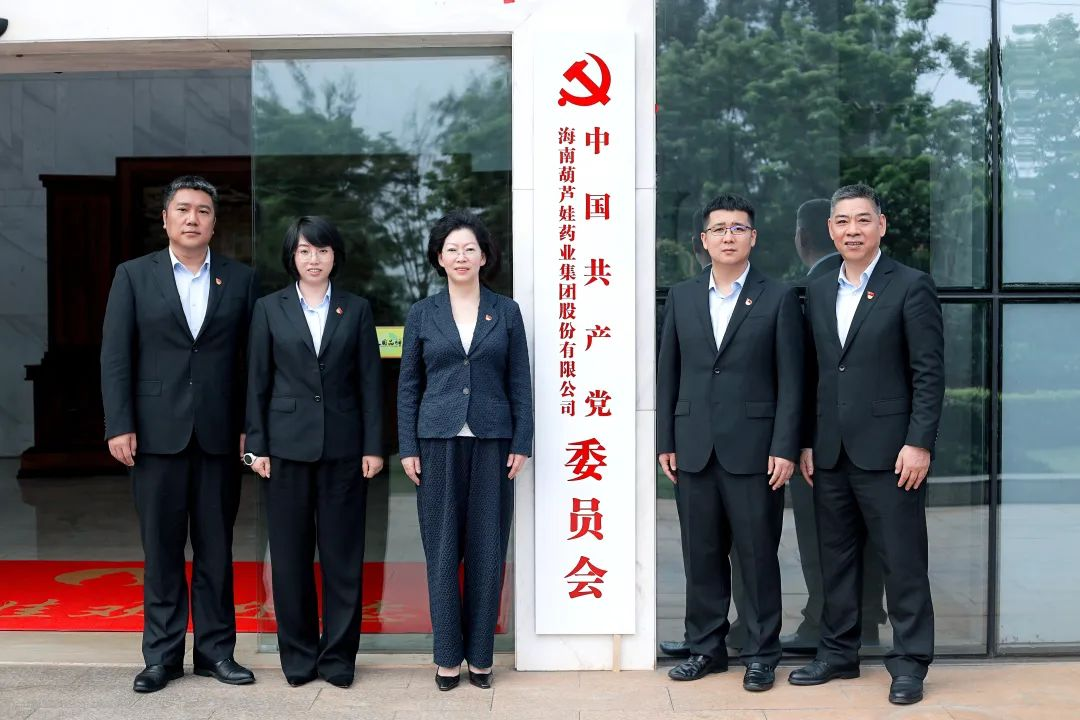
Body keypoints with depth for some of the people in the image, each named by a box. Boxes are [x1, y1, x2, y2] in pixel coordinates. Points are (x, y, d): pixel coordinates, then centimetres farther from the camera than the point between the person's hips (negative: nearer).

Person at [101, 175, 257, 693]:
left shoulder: (240, 279, 6)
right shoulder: (134, 276, 5)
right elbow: (115, 356, 1)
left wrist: (250, 427, -1)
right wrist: (119, 426, -7)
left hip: (220, 435, 1)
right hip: (157, 433, 0)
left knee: (216, 548, 7)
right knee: (161, 548, 6)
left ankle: (216, 649, 18)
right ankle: (162, 654, 17)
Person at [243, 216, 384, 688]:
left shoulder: (357, 309, 5)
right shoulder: (270, 309, 5)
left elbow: (370, 382, 3)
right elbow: (257, 382, 4)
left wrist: (373, 446, -2)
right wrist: (257, 445, -1)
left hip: (343, 447, 0)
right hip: (288, 445, 0)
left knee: (342, 554, 4)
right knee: (290, 554, 6)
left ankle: (338, 655, 17)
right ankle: (298, 655, 20)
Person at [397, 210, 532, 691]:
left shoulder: (506, 312, 5)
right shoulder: (422, 314, 6)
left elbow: (520, 384, 4)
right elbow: (408, 386, 6)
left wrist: (521, 444, -2)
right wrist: (408, 448, -1)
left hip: (492, 442, 0)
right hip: (439, 442, 0)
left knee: (487, 551, 4)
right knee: (442, 551, 4)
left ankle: (480, 656, 16)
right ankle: (447, 656, 15)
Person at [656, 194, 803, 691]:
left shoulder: (778, 298, 1)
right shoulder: (682, 296, 10)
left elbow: (790, 380, -2)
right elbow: (668, 373, 10)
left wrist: (785, 447, -9)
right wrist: (665, 442, 6)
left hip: (754, 448, -3)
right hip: (694, 449, 3)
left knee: (758, 555, 5)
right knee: (701, 554, 10)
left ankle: (761, 654, 18)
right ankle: (705, 646, 24)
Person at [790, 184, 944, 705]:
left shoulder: (911, 286, -3)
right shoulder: (818, 292, 13)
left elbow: (929, 373, -7)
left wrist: (919, 444, -14)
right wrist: (807, 442, 9)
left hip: (888, 450, -5)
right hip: (831, 453, 6)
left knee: (903, 560, 2)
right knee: (836, 558, 13)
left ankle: (909, 662, 14)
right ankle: (837, 653, 25)